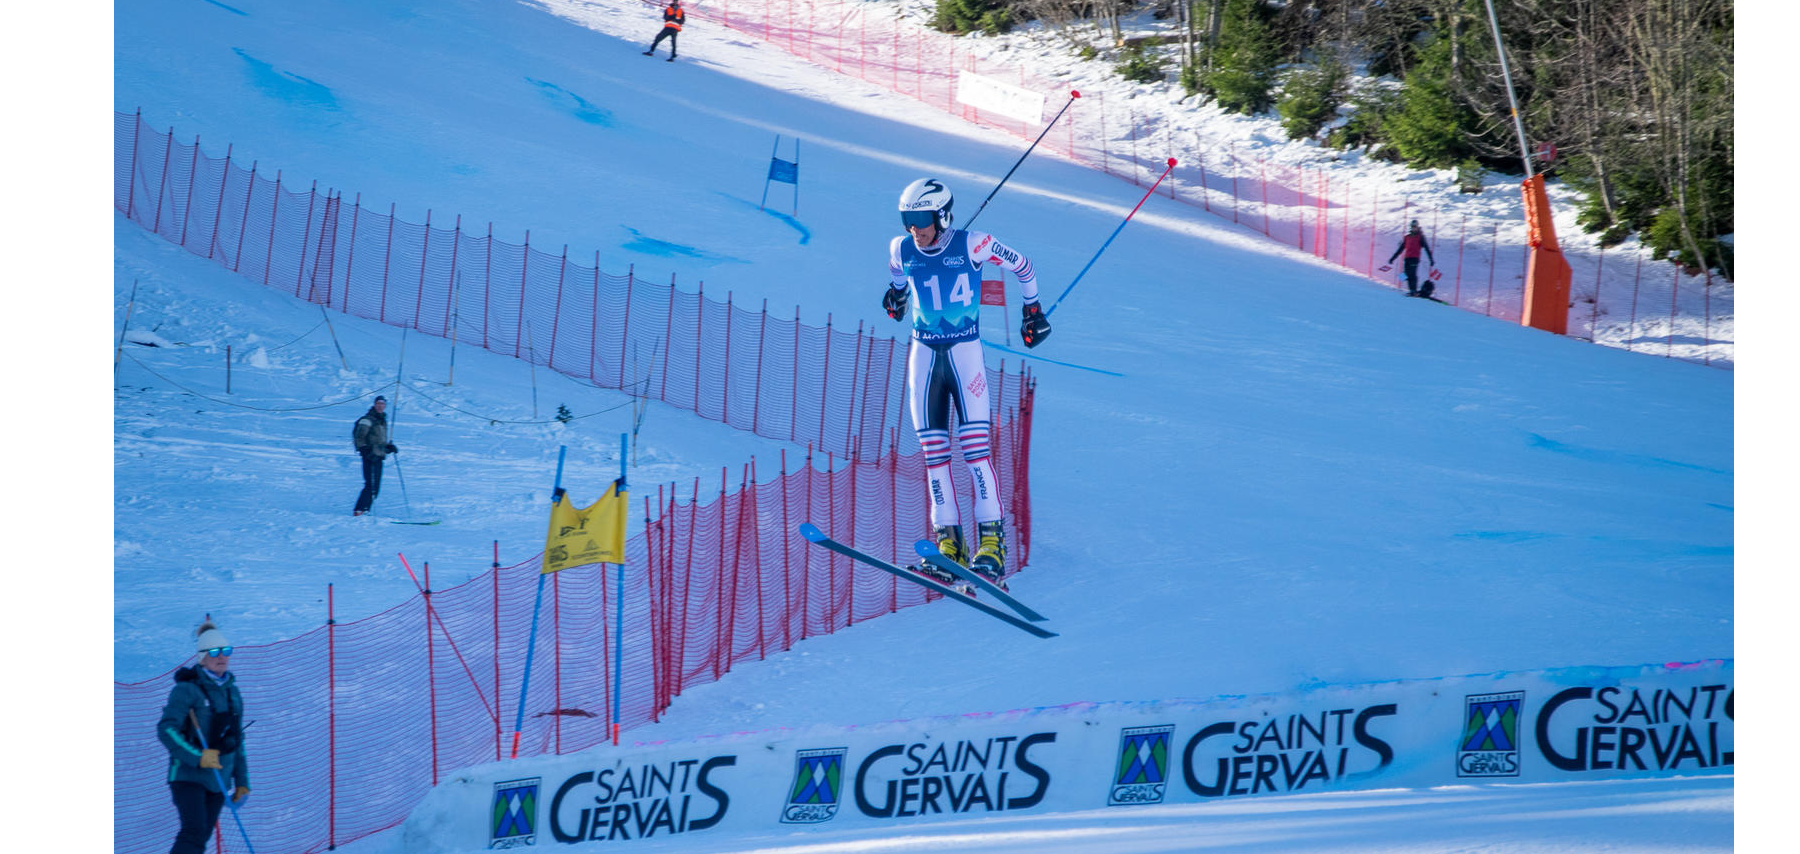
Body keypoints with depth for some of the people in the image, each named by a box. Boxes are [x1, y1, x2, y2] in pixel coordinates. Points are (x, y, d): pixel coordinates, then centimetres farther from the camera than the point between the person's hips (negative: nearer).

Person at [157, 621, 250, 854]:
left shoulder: (232, 692, 14)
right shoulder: (187, 689, -8)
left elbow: (237, 741, 21)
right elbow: (166, 730, -15)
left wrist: (242, 782, 18)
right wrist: (197, 757, -25)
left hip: (217, 780, 6)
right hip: (188, 775, -6)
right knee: (194, 833, -20)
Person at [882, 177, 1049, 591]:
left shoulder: (972, 245, -13)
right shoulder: (902, 250, -2)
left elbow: (1021, 265, 2)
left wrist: (1033, 309, 12)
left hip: (965, 351, -4)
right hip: (924, 352, 4)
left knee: (974, 444, -13)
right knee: (933, 449, -2)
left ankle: (992, 543, -14)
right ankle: (949, 542, 0)